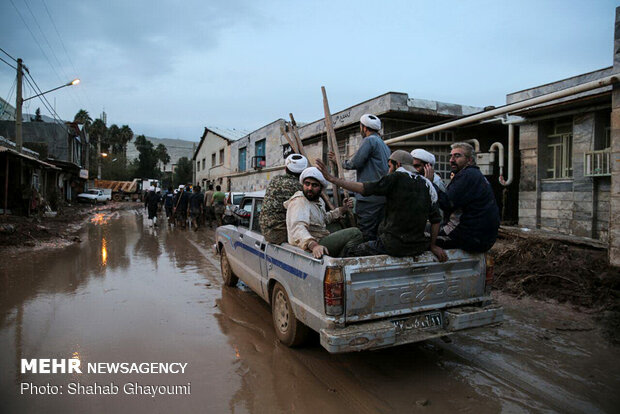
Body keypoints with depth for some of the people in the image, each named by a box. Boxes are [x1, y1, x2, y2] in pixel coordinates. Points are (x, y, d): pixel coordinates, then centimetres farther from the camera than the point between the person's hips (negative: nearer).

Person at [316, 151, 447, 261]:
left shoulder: (397, 178, -8)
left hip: (393, 245, -7)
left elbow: (364, 188, -17)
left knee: (352, 253, 10)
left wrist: (331, 178, -15)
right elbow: (436, 219, 8)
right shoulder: (426, 184, 10)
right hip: (418, 248, 7)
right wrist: (433, 245, 17)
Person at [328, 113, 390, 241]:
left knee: (366, 234, -9)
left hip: (369, 197, -10)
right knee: (377, 233, 11)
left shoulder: (370, 140, -6)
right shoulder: (383, 144, 24)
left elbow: (355, 163, -12)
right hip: (383, 196, 10)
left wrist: (340, 162, 7)